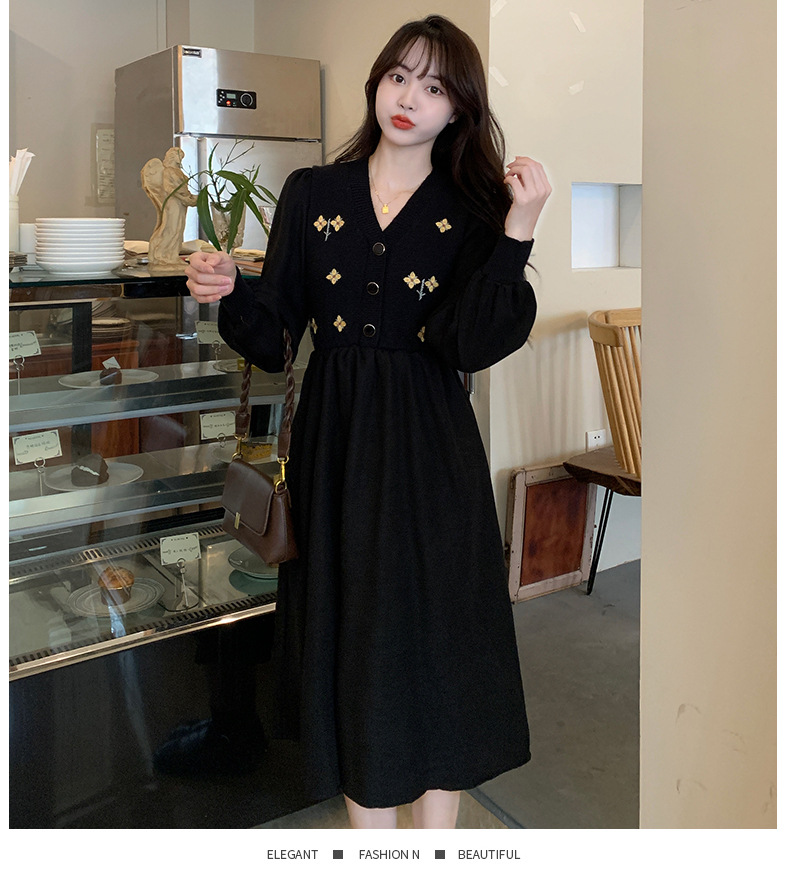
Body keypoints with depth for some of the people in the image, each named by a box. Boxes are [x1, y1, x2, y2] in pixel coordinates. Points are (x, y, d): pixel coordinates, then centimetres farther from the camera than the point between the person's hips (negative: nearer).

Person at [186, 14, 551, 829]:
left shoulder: (471, 212, 1)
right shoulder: (310, 193, 6)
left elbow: (470, 346, -14)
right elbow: (271, 337, 3)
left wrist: (517, 232, -20)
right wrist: (229, 293, -17)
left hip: (429, 453, -1)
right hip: (335, 444, 2)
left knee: (433, 626, 4)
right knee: (350, 626, 8)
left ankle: (438, 830, 23)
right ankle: (370, 830, 26)